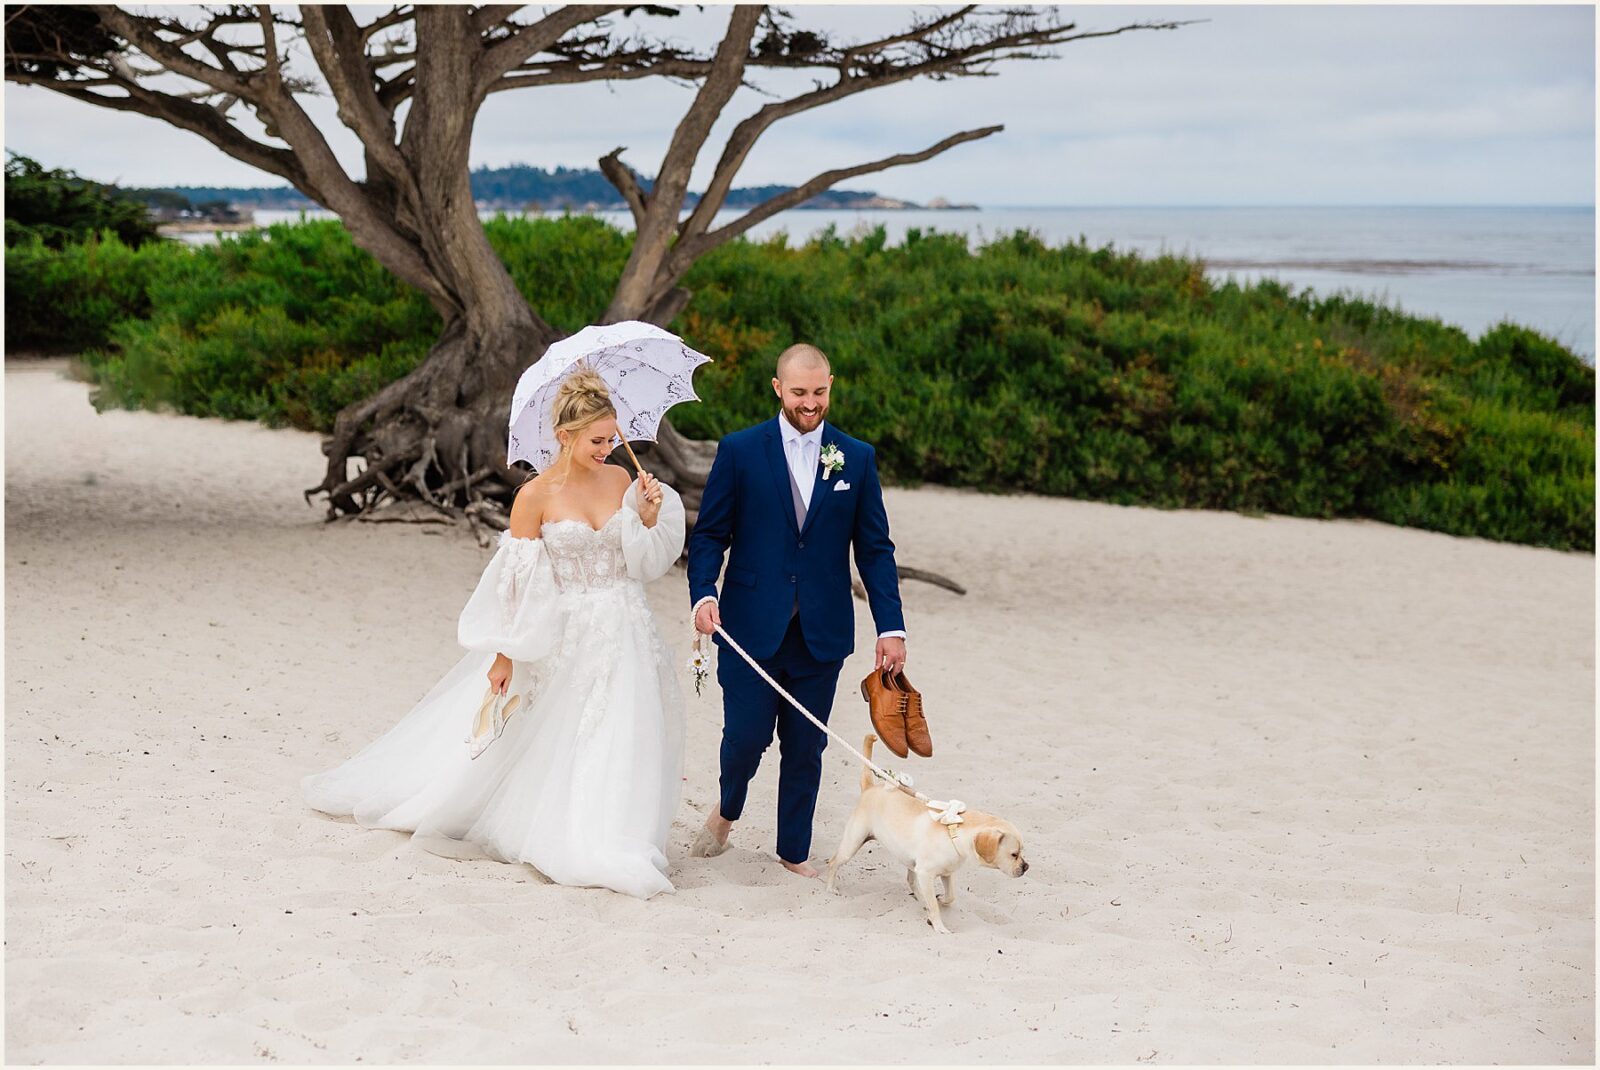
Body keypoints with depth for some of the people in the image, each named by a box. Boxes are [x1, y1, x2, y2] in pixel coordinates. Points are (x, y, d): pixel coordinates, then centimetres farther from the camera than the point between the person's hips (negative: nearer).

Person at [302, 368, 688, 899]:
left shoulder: (620, 479, 3)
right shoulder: (537, 495, -9)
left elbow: (642, 564, 6)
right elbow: (517, 582, -7)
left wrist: (649, 514, -11)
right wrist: (506, 654, -7)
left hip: (624, 636, 4)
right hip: (563, 642, -4)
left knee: (617, 746, 2)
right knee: (548, 744, 4)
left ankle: (607, 847, 13)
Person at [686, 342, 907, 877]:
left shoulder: (857, 459, 6)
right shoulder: (739, 451, 0)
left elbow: (874, 549, 7)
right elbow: (709, 534, 2)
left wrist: (891, 626, 0)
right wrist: (703, 594, -16)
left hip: (821, 631, 2)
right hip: (751, 627, -2)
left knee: (806, 747, 7)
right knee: (747, 736, -4)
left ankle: (795, 851, 23)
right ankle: (727, 809, 28)